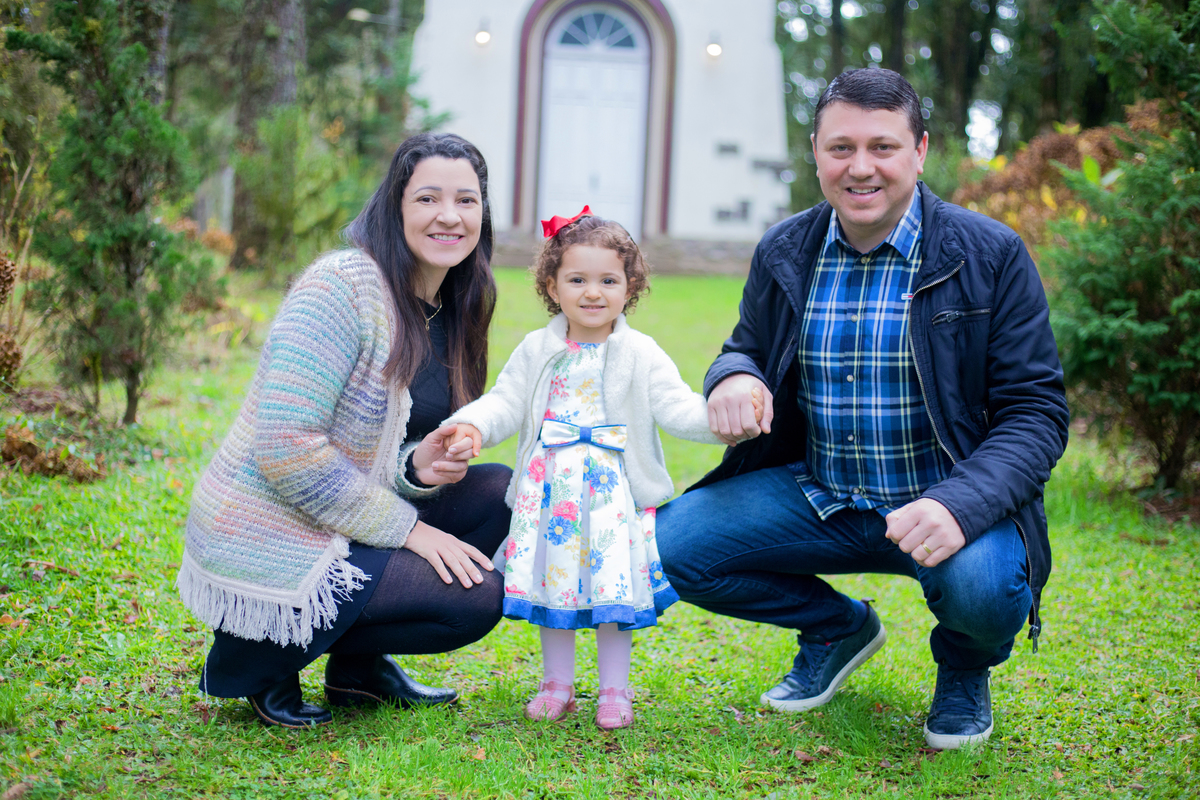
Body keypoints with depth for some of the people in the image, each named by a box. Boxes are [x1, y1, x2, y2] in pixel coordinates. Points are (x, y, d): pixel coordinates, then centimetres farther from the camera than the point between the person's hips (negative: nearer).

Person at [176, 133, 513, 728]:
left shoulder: (451, 311, 9)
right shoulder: (343, 284, -18)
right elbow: (285, 447, -24)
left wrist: (417, 466, -9)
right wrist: (408, 529, -18)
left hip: (344, 522, 9)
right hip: (267, 547, -9)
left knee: (497, 493, 3)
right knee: (475, 598, -15)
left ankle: (359, 664, 12)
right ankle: (261, 657, 0)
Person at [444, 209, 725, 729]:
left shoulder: (640, 354, -1)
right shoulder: (537, 351, 5)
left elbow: (677, 408, -5)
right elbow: (507, 402, 3)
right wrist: (474, 424, -17)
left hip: (616, 494, -2)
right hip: (551, 492, 2)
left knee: (615, 588, 1)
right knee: (555, 586, 9)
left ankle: (614, 690, 18)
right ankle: (557, 684, 26)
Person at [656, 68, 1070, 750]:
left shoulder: (992, 256, -11)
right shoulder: (784, 253, 2)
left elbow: (1038, 412, -13)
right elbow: (748, 352, 18)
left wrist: (961, 504, -32)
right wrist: (733, 376, -10)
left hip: (949, 499, -4)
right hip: (818, 500, 4)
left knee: (982, 586, -36)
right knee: (673, 543, -12)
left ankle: (964, 667, 7)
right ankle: (839, 627, 17)